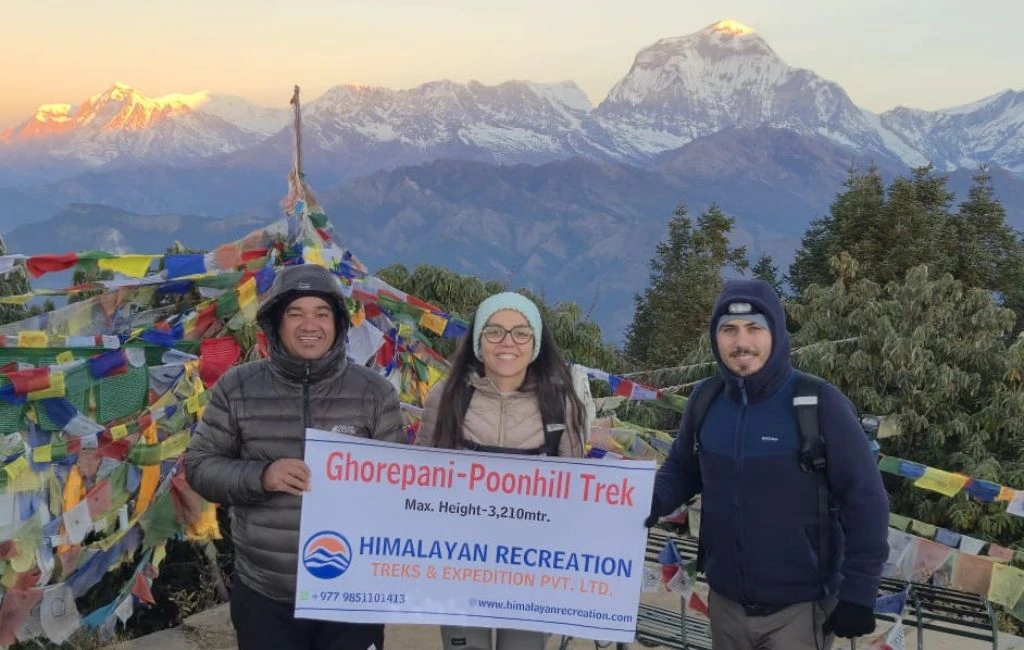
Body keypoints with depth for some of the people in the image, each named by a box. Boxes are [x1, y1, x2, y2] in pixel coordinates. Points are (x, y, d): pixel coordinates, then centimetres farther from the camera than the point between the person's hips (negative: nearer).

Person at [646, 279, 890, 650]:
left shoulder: (820, 404, -16)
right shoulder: (705, 402, -3)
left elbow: (865, 501, -12)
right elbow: (680, 471, 11)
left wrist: (858, 593, -12)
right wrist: (647, 503, -10)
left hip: (798, 610, -5)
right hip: (725, 603, 5)